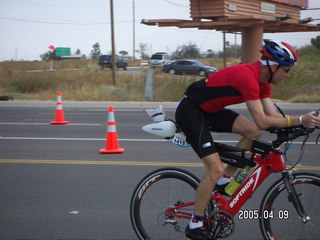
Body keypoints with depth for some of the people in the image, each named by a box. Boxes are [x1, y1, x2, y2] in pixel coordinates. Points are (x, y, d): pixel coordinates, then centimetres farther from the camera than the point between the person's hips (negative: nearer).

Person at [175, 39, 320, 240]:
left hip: (210, 110, 9)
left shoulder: (262, 80, 2)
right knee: (215, 169, -14)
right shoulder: (248, 77, -28)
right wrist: (299, 120, -29)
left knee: (253, 132, -1)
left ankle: (224, 180, 11)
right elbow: (262, 121, -30)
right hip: (190, 111, -9)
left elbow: (273, 115, -1)